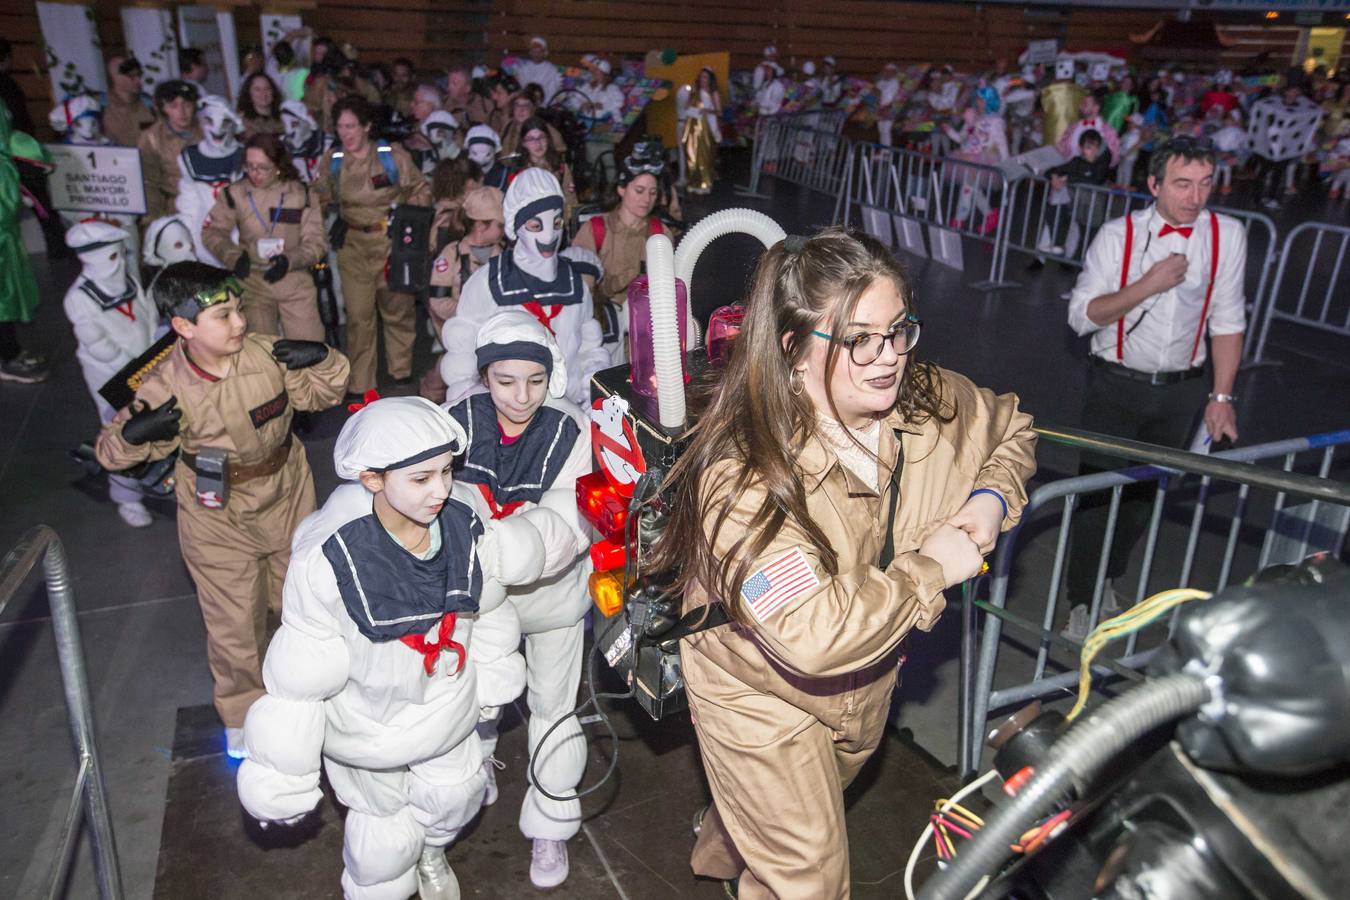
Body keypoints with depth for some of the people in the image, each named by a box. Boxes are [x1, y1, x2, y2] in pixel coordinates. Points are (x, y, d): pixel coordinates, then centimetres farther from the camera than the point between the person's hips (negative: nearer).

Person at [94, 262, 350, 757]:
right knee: (235, 623, 6)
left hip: (287, 496, 3)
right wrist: (133, 433, -28)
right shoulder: (165, 388, -20)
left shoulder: (266, 353, -17)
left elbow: (321, 395, 0)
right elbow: (112, 450, -6)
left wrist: (324, 360, -21)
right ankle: (242, 714, 33)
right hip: (218, 516, -2)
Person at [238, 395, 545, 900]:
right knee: (385, 829, 16)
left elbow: (486, 598, -2)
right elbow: (300, 674, -22)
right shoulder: (329, 559, -34)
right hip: (366, 719, -4)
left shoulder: (465, 521, -24)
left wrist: (494, 669, 12)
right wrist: (282, 774, -12)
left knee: (456, 794, 26)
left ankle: (430, 852, 62)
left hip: (445, 703, 4)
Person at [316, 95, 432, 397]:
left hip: (392, 242, -1)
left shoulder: (393, 155, -3)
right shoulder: (332, 161, 6)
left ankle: (402, 370, 29)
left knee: (397, 309, 8)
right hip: (353, 247, 2)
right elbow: (322, 198, 20)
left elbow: (421, 190, 5)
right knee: (358, 315, 1)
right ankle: (359, 384, 11)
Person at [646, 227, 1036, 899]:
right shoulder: (744, 478, -37)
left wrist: (993, 499, -15)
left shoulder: (932, 402, -18)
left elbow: (1010, 428, 6)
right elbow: (815, 633, -44)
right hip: (762, 696, -7)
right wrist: (931, 568, -32)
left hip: (870, 677, 7)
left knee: (830, 791, 36)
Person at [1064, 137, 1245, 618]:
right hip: (1116, 386, -2)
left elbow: (1227, 321, 1)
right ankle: (1083, 600, 17)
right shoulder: (1118, 235, -10)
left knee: (1145, 494, 14)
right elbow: (1081, 316, -13)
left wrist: (1221, 396, -1)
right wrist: (1149, 284, -24)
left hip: (1180, 390, 3)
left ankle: (1108, 581, 37)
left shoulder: (1227, 235, -4)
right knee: (1099, 493, -1)